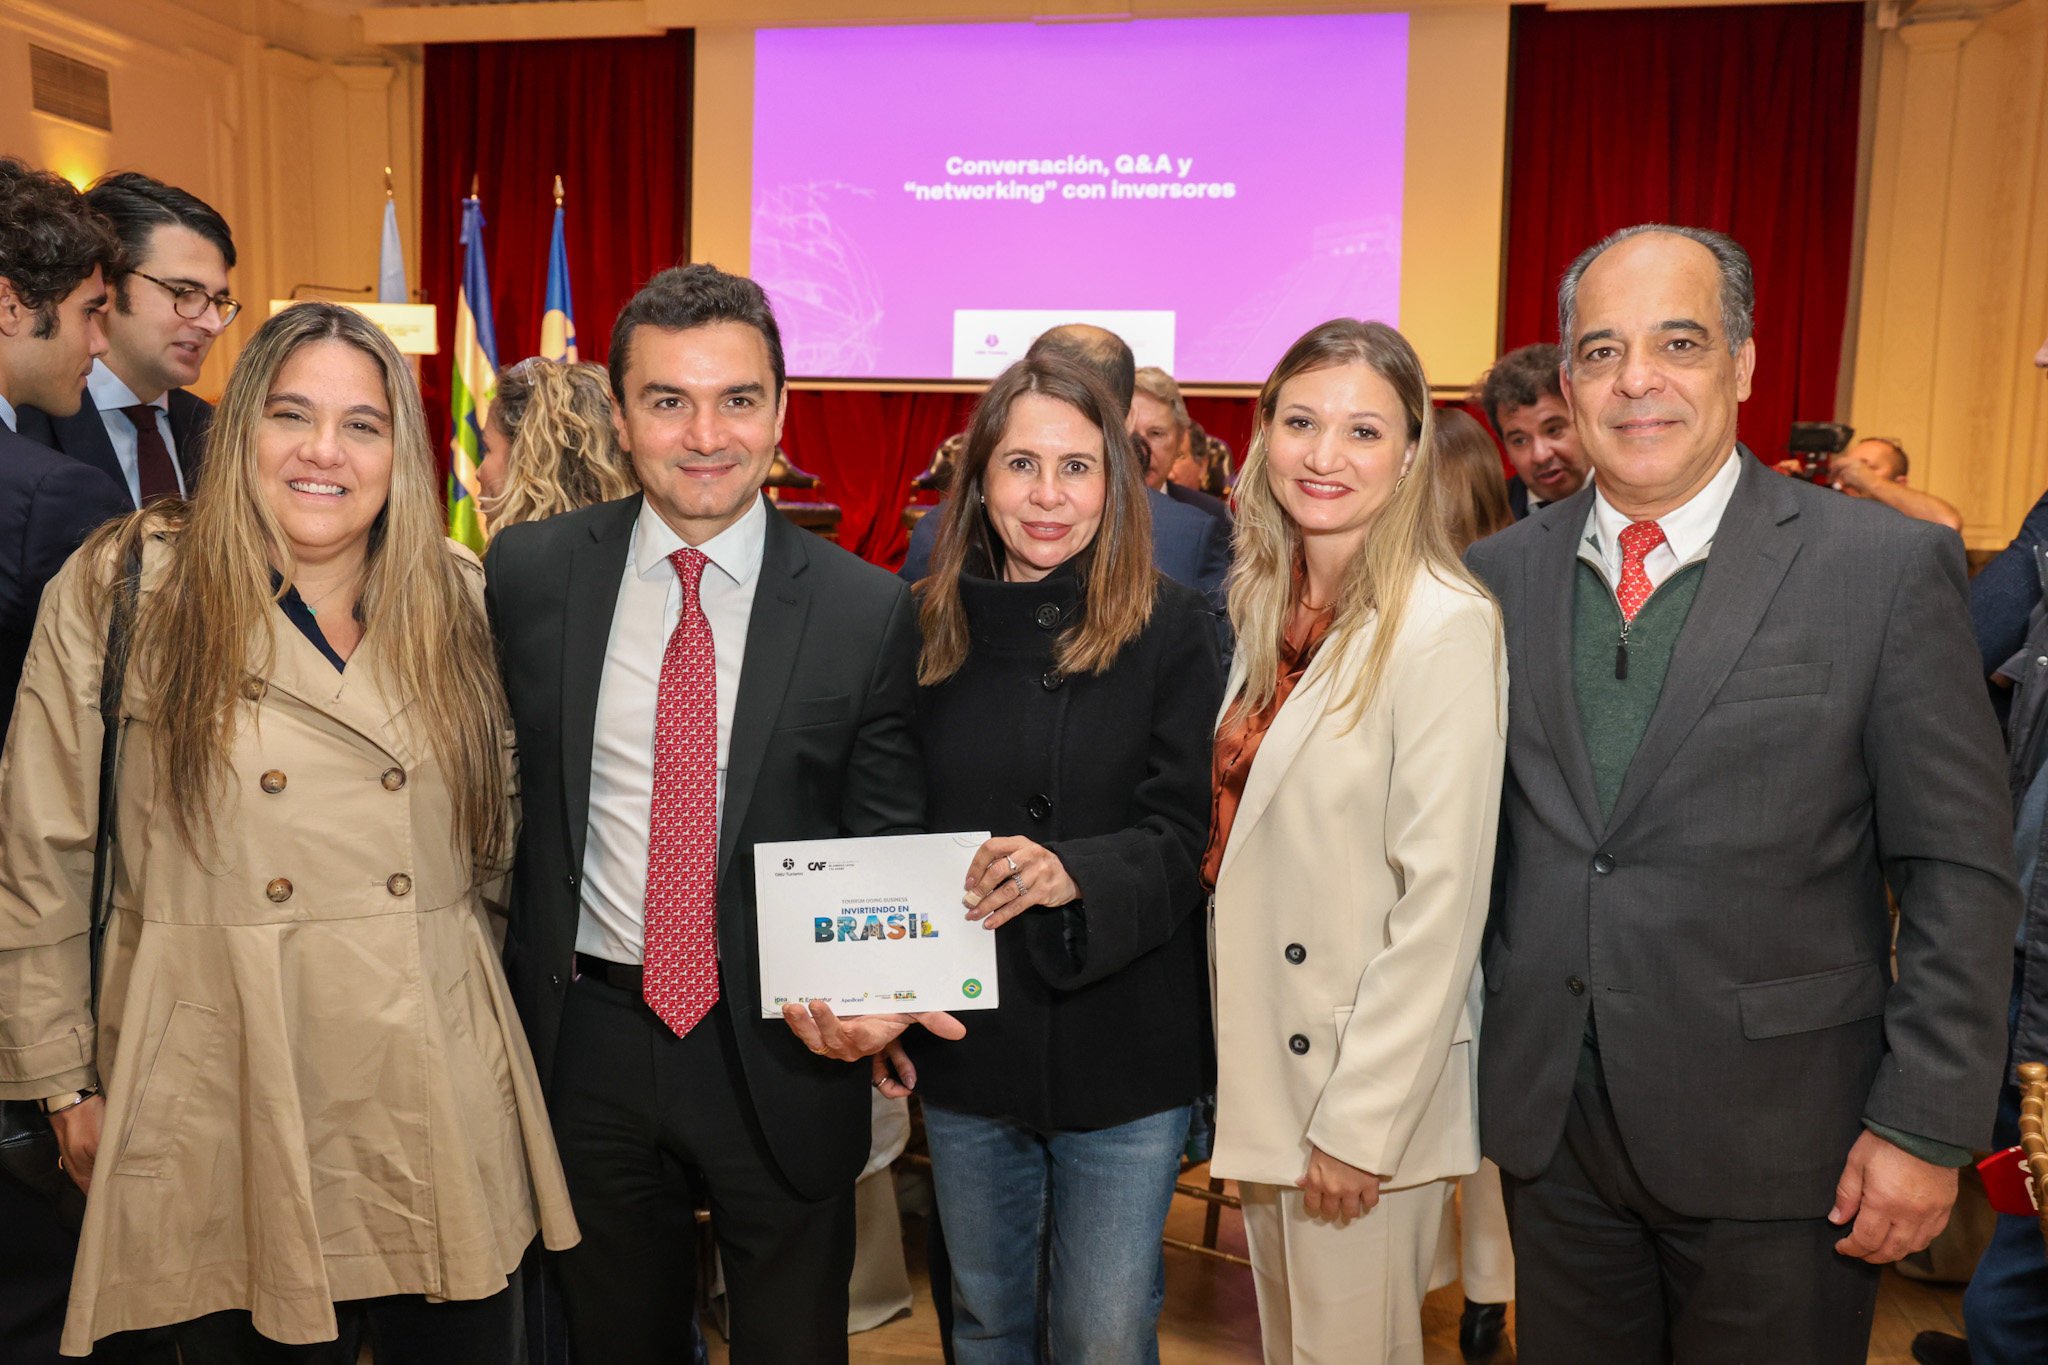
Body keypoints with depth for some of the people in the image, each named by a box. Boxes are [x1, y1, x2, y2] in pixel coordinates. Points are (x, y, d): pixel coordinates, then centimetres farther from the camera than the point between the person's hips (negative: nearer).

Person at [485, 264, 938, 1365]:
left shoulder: (866, 610, -9)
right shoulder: (530, 573, -4)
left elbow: (889, 843, -2)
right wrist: (505, 999, 5)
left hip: (784, 1051, -1)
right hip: (588, 1040, 2)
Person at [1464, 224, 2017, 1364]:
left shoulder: (1892, 568, -8)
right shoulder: (1502, 575, 2)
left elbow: (1961, 875, -7)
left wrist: (1926, 1127, -9)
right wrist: (1478, 1044, 6)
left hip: (1779, 1143, -3)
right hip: (1550, 1123, 3)